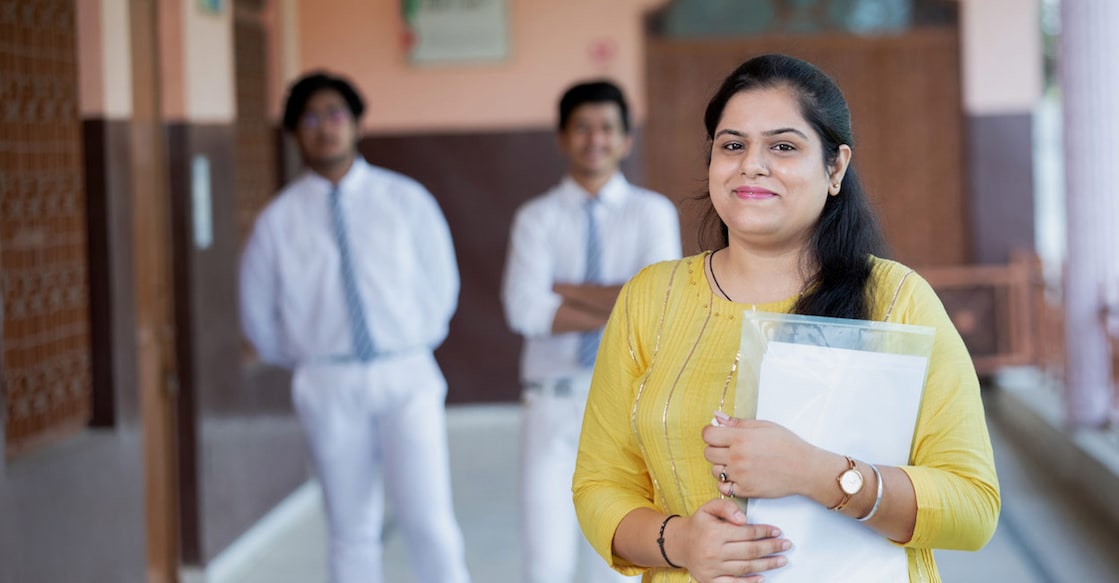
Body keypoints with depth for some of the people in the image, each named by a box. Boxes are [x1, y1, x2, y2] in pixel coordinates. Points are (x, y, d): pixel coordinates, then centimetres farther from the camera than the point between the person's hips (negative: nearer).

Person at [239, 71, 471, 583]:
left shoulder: (405, 200, 4)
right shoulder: (278, 220, 3)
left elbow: (440, 282, 11)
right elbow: (258, 313, 14)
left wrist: (413, 348, 10)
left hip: (405, 378, -1)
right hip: (329, 384, 1)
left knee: (428, 521, -11)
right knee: (352, 531, 6)